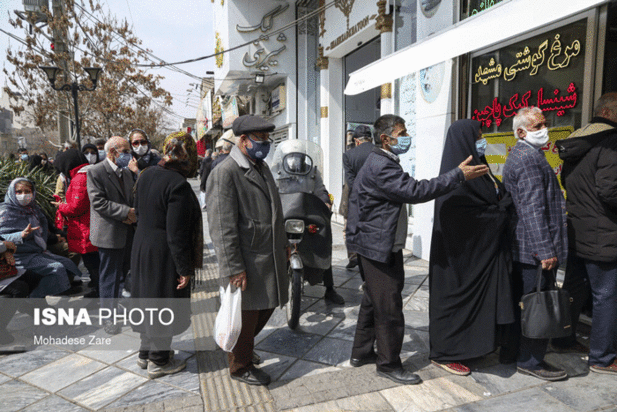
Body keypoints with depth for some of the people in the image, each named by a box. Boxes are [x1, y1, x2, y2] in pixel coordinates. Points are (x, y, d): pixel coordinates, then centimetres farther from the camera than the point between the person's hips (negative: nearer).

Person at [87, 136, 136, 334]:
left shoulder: (127, 173, 13)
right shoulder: (96, 172, -10)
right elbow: (98, 202, -19)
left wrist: (132, 214, -2)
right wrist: (125, 212, -21)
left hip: (127, 232, 7)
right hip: (109, 233, -7)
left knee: (124, 271, 17)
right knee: (109, 275, 3)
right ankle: (108, 316, 17)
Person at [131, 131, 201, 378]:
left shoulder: (147, 175, 2)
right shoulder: (178, 184, -24)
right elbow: (176, 234, -24)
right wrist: (185, 269, -17)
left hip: (142, 247, 9)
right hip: (164, 255, -8)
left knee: (149, 299, 21)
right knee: (165, 304, 7)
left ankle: (145, 353, 37)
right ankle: (158, 362, 22)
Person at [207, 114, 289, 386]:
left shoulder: (262, 168, 12)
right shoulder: (224, 173, -16)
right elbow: (222, 227, -20)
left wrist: (283, 243, 21)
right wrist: (234, 268, -21)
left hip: (270, 257, 9)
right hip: (246, 262, -9)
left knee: (267, 307, 20)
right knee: (247, 316, 7)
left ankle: (243, 346, 45)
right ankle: (240, 366, 31)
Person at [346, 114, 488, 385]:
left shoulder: (382, 162, 15)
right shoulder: (380, 166, -21)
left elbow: (407, 191, 18)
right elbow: (415, 191, -28)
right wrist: (459, 175, -26)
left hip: (384, 245, 11)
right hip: (378, 247, -11)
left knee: (374, 300, 19)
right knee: (388, 305, -2)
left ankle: (361, 353, 32)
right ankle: (388, 363, 14)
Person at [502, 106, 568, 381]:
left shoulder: (519, 155, 18)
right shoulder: (529, 158, -16)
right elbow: (533, 209, -23)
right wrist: (545, 250, -22)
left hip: (521, 248, 11)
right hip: (534, 249, -11)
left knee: (521, 304, 17)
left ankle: (513, 352, 29)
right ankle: (530, 361, 11)